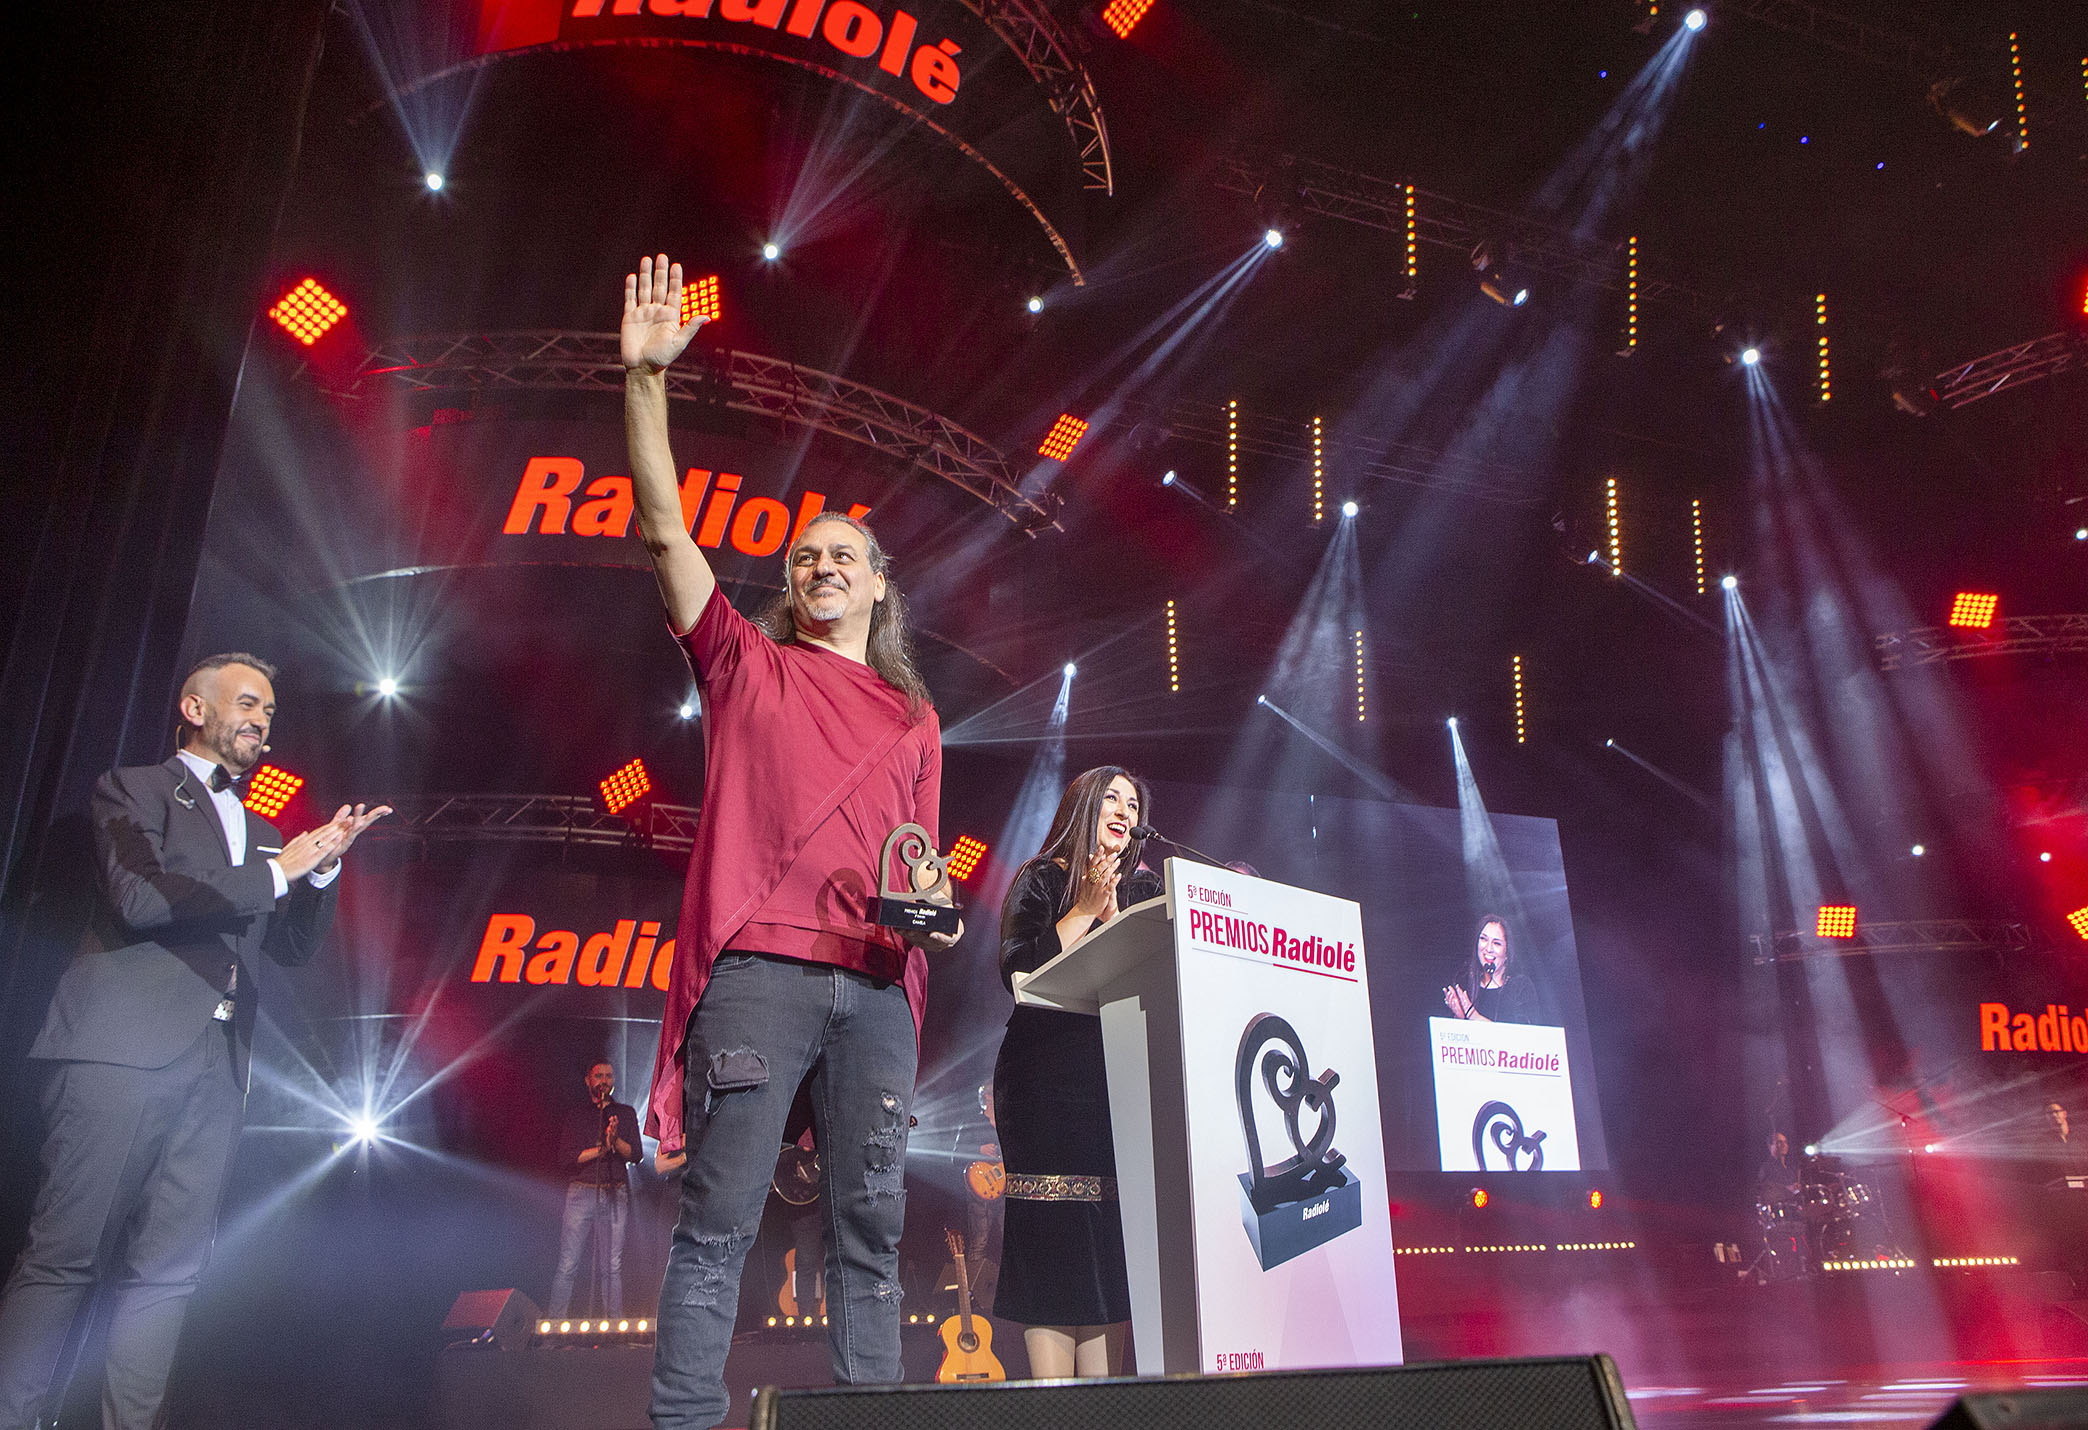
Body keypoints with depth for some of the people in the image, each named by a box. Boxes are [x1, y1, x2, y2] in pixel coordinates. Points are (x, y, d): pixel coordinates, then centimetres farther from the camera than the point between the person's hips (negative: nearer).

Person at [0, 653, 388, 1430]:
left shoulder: (263, 834, 24)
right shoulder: (133, 788, 6)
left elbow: (294, 947, 18)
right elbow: (140, 896, -11)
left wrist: (323, 863, 3)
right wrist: (275, 872, -9)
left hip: (215, 1065, 6)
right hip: (124, 1046, -6)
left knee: (169, 1270, 4)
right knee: (63, 1258, -5)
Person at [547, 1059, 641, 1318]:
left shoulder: (626, 1113, 14)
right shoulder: (575, 1115, 9)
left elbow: (635, 1155, 5)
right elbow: (566, 1158, -1)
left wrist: (616, 1141, -13)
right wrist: (600, 1149, -11)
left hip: (615, 1195, 1)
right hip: (581, 1193, -1)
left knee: (612, 1265, 0)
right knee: (568, 1264, -7)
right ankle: (554, 1322, -3)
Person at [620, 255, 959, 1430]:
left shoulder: (914, 717, 21)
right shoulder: (746, 664, 13)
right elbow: (665, 526, 4)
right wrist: (648, 377, -4)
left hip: (877, 989, 3)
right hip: (759, 970, -3)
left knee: (873, 1223, 4)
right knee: (721, 1218, -4)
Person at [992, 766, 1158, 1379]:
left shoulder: (1142, 887, 18)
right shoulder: (1040, 881, 7)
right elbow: (1017, 969, -8)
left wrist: (1112, 914, -6)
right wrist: (1085, 909, -9)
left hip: (1120, 1080, 4)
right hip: (1045, 1081, -4)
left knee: (1114, 1237, -2)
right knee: (1052, 1233, -8)